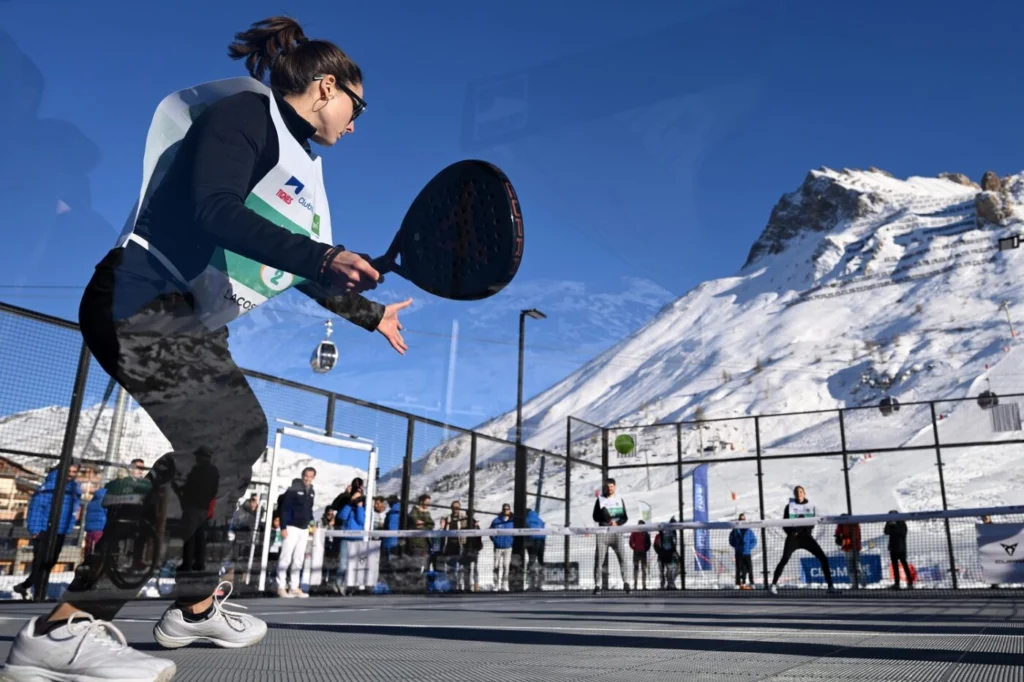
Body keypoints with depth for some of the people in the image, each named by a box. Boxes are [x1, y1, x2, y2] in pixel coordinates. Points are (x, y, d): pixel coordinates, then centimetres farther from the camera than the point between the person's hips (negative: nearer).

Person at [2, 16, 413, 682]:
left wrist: (370, 313, 36)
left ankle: (196, 607, 28)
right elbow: (214, 210, -26)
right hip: (141, 306, -11)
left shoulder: (303, 166, 18)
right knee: (214, 444, -20)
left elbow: (308, 271, 27)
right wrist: (323, 257, -33)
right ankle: (64, 628, -17)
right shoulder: (246, 111, -9)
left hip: (194, 327, 11)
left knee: (241, 433, 14)